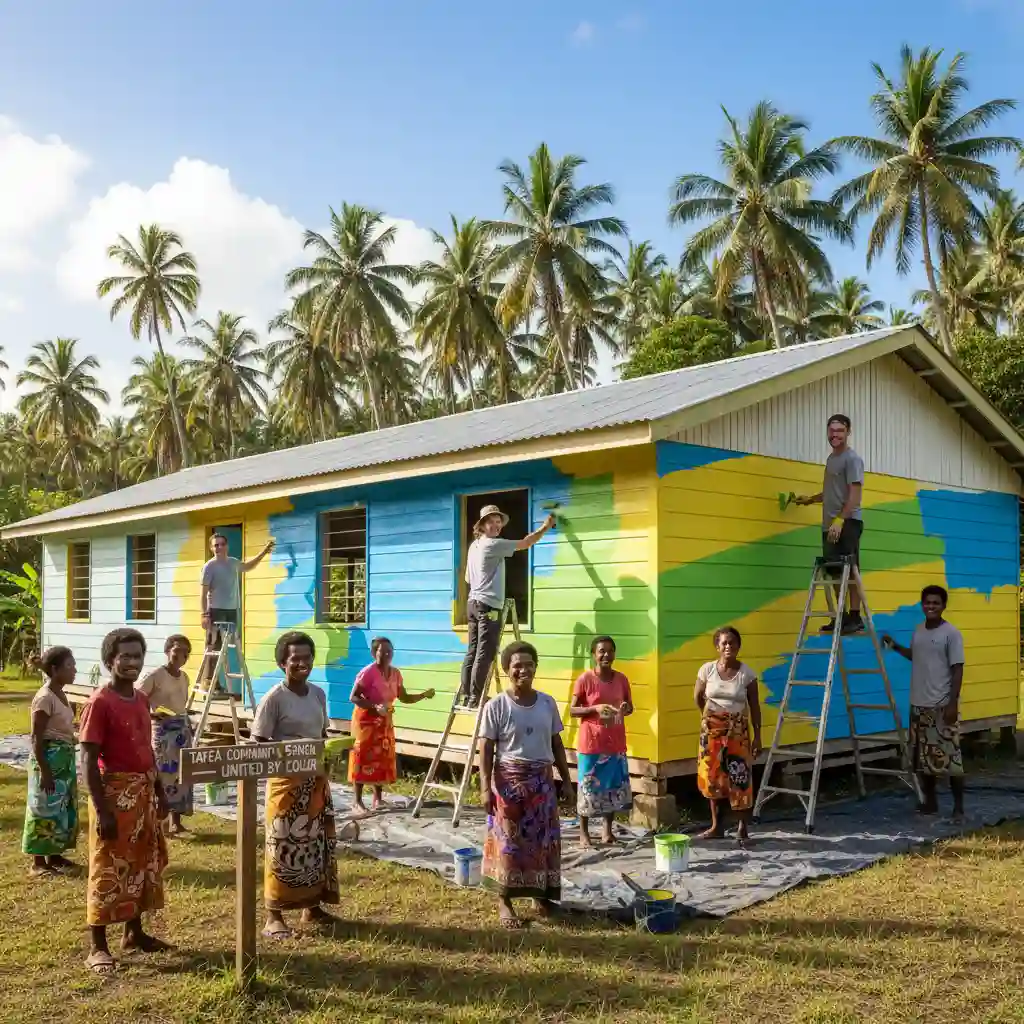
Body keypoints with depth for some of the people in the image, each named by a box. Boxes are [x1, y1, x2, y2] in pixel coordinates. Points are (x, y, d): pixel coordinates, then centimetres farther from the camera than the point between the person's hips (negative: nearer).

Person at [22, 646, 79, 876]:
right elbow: (37, 738, -18)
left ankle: (54, 855, 25)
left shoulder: (60, 695, 10)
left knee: (62, 807, 15)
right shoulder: (45, 698, -18)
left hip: (65, 758, 9)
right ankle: (38, 862, 7)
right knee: (45, 809, -2)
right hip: (50, 759, -9)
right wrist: (44, 771, -20)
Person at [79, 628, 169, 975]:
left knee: (144, 863, 16)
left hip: (144, 793, 8)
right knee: (109, 869, 0)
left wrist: (159, 792, 16)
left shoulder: (142, 700, 8)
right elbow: (89, 761, -16)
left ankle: (134, 932, 30)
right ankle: (98, 946, 10)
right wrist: (102, 810, -20)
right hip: (115, 793, -8)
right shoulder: (100, 703, -15)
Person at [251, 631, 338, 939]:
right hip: (286, 781, -7)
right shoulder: (274, 699, -13)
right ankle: (274, 916, 7)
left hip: (316, 779, 7)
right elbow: (259, 743, -13)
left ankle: (312, 907, 28)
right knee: (284, 845, -2)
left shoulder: (319, 694, 6)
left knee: (317, 843, 13)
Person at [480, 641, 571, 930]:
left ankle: (541, 895, 26)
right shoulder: (496, 706, -9)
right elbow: (487, 749, -8)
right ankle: (504, 901, 13)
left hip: (541, 780, 4)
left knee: (543, 840, 10)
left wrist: (566, 780, 9)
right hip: (509, 780, -4)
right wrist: (486, 787, -14)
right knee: (508, 841, 2)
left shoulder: (547, 703, 3)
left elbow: (556, 744, 10)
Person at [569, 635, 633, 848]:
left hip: (615, 744, 4)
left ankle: (607, 830, 26)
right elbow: (572, 710, -7)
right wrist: (595, 708, -22)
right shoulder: (585, 679, -10)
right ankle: (584, 832, 15)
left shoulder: (621, 679, 3)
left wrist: (626, 709, -9)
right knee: (587, 787, 3)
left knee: (614, 787, 11)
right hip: (591, 744, -4)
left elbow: (629, 707, 14)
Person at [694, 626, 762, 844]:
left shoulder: (746, 673, -7)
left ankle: (743, 828, 6)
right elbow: (698, 697, 12)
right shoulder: (707, 670, -5)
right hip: (712, 731, 2)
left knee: (740, 779, -4)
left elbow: (754, 706, -3)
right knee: (713, 778, 7)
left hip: (738, 732, -2)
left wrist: (757, 736, -6)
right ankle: (716, 826, 18)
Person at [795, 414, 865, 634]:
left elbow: (855, 494, -16)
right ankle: (841, 616, 16)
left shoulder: (852, 459, -7)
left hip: (847, 523, -9)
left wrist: (840, 520, -23)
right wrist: (810, 499, 35)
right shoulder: (831, 458, 20)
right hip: (830, 525, 9)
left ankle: (855, 617, -6)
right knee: (835, 572, 10)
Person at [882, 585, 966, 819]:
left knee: (949, 756, -4)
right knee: (924, 756, 11)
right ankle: (930, 801, 23)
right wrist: (895, 646, 16)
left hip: (942, 705, -6)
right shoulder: (918, 631, 10)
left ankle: (958, 806, 7)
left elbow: (957, 670, -12)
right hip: (919, 705, 7)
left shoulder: (951, 633, -10)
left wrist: (952, 703, -17)